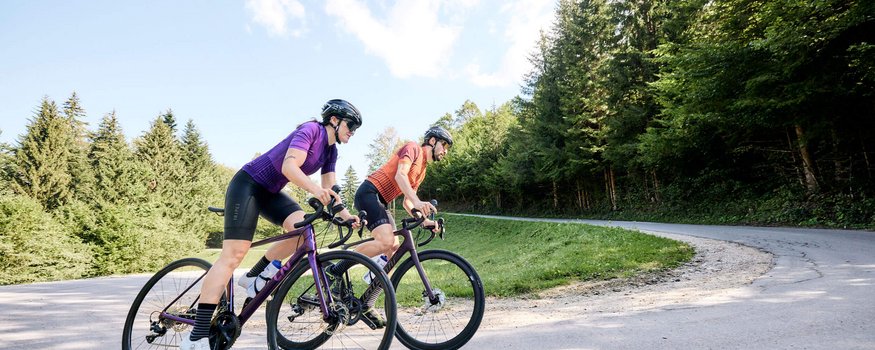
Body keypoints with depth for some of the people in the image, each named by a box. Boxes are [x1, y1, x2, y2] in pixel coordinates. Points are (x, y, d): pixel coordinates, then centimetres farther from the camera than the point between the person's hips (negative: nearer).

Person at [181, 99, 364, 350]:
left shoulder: (331, 151, 7)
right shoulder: (311, 129, -18)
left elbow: (329, 190, 3)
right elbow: (289, 166, -31)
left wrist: (344, 214, -11)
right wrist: (315, 190, -45)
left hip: (271, 191, 8)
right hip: (248, 183, -8)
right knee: (233, 255, -15)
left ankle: (254, 277, 1)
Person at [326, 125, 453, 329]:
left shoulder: (422, 170, 24)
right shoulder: (413, 148, -1)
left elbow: (407, 202, 19)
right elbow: (399, 175, -19)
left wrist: (423, 220, 4)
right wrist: (417, 201, -32)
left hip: (380, 203, 10)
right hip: (369, 192, -10)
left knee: (393, 251, -1)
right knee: (385, 241, -27)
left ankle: (365, 306, 3)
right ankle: (334, 272, -13)